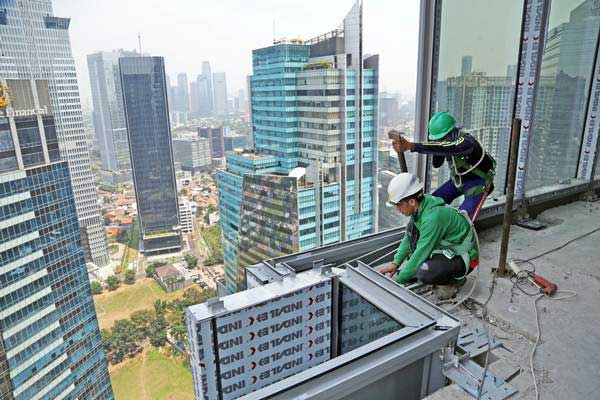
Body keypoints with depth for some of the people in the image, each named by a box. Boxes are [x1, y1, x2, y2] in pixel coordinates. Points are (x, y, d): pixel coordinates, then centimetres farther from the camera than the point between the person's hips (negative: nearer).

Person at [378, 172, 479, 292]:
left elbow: (421, 253, -27)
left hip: (464, 258, -9)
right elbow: (408, 238, 7)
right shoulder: (422, 206, -5)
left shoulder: (433, 217, -32)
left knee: (424, 273, -32)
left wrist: (399, 280, -19)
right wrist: (395, 263, 0)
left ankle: (457, 277, -2)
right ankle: (416, 269, 3)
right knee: (412, 227, -3)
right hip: (447, 248, 9)